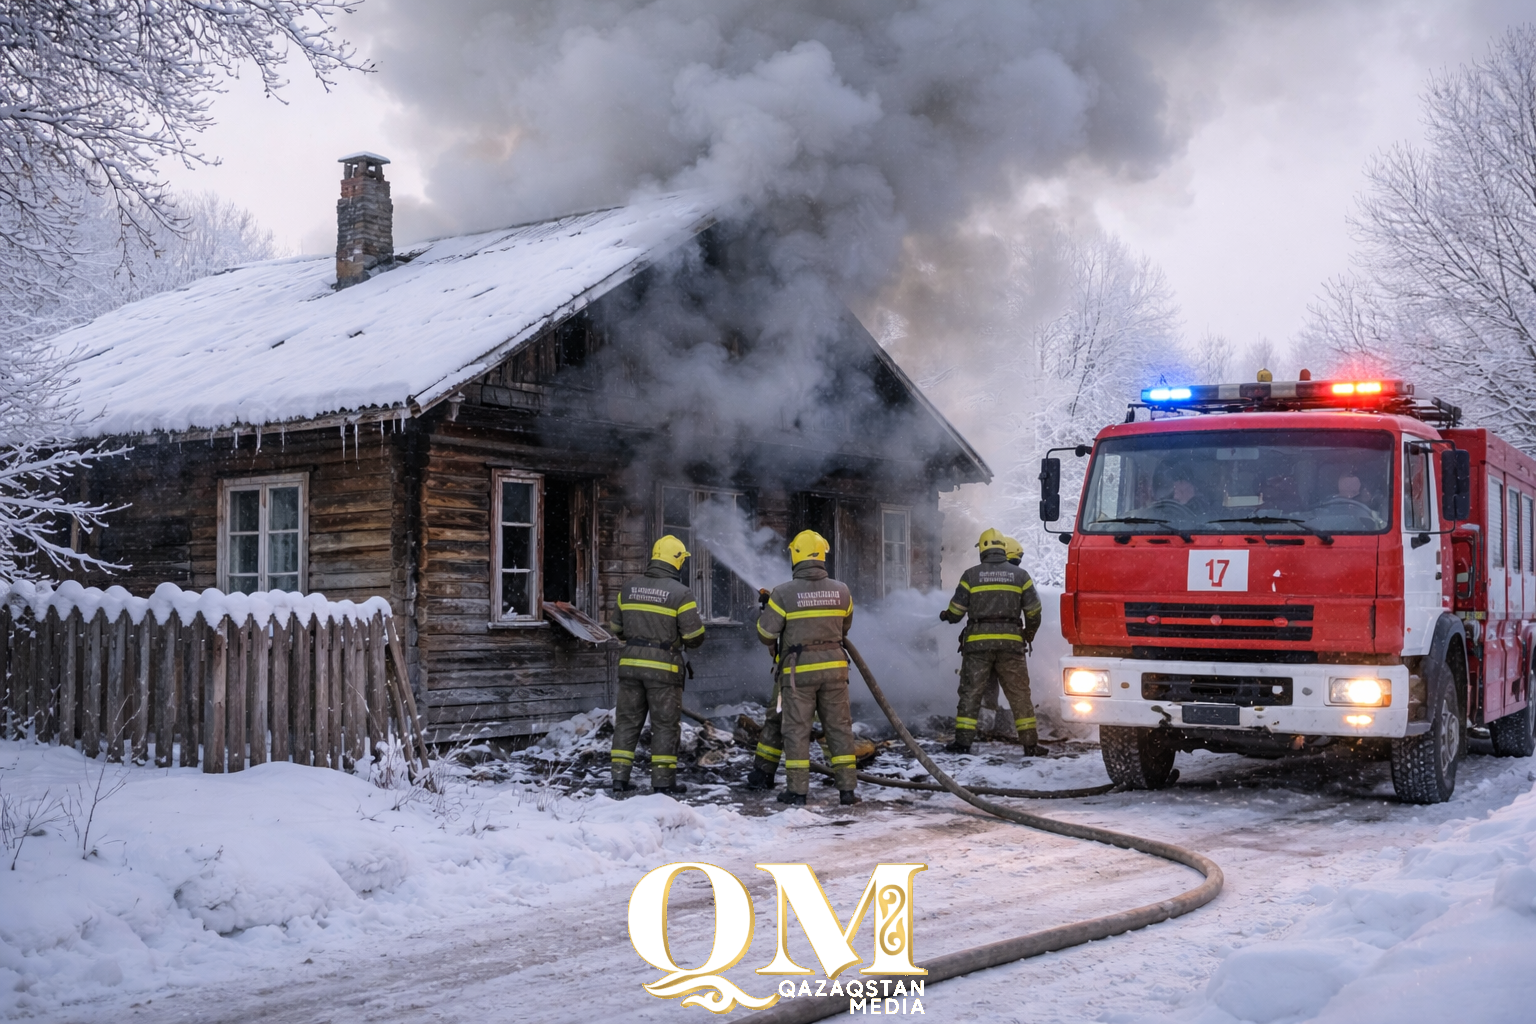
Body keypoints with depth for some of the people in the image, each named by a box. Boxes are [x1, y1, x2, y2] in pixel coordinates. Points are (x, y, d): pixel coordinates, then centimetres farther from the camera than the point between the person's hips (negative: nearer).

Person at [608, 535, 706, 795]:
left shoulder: (628, 588, 5)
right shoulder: (680, 593, -10)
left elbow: (616, 628, 13)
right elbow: (694, 636, -10)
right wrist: (677, 637, 12)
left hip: (630, 664, 4)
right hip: (663, 667, -4)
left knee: (628, 720, 12)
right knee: (665, 724, 5)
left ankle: (620, 776, 12)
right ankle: (663, 780, 6)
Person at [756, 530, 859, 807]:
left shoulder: (783, 593, -11)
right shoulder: (841, 591, 0)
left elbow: (766, 633, -7)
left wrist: (776, 644, 16)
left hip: (798, 670, -3)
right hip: (834, 667, 3)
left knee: (797, 729, 5)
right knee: (839, 726, 9)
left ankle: (797, 789, 6)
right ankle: (847, 788, 10)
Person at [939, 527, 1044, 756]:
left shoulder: (971, 575, 1)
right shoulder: (1020, 575, 5)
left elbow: (956, 611, 5)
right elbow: (1033, 610, 7)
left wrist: (945, 616, 28)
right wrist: (1029, 634, 25)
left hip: (978, 642, -1)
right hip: (1011, 641, 1)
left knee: (971, 692, 6)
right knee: (1019, 694, 6)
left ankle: (963, 741, 3)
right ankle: (1030, 744, 5)